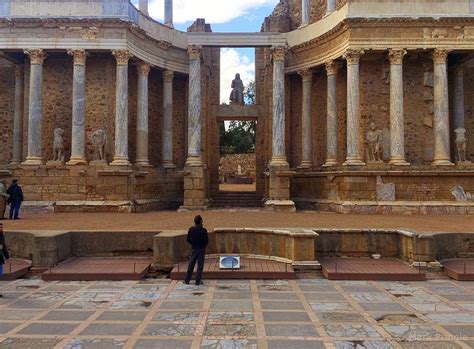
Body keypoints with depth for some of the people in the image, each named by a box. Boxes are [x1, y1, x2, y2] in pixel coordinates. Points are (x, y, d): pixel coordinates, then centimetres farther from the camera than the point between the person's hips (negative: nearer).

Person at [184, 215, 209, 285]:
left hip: (194, 249, 4)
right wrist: (204, 245, 6)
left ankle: (187, 280, 17)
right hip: (201, 249, -3)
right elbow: (206, 240, -12)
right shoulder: (203, 230, -15)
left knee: (191, 264, 12)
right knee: (200, 265, 4)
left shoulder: (191, 229, -4)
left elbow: (188, 239, 1)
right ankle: (198, 281, 6)